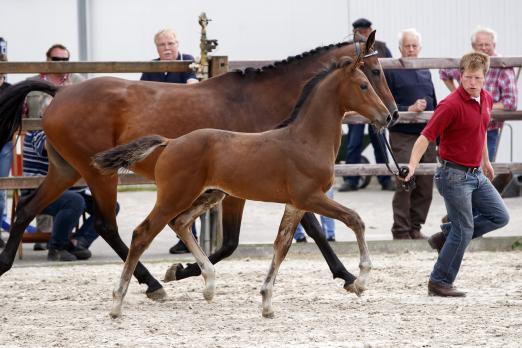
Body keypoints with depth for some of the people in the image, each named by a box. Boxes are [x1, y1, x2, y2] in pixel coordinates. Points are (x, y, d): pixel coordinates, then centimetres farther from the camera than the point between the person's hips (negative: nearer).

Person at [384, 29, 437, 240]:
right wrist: (409, 109, -19)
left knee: (426, 186, 6)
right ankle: (401, 231, -3)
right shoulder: (392, 72, -2)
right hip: (403, 137, -6)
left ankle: (415, 228, 16)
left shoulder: (425, 73, 17)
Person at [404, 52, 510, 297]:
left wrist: (486, 161, 29)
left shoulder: (486, 99, 5)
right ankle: (439, 283, 6)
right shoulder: (451, 105, -20)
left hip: (476, 174, 8)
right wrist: (412, 165, -34)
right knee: (464, 231, -5)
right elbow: (426, 136, -23)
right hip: (455, 175, -8)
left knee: (500, 216, 10)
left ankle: (446, 236, 18)